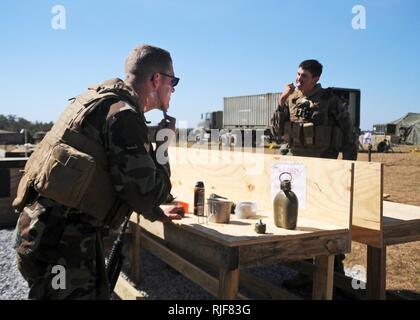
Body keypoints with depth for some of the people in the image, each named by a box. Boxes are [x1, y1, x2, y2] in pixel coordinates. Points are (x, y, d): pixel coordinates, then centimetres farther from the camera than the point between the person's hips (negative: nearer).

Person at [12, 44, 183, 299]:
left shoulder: (104, 101, 15)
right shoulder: (123, 113, -16)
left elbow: (119, 176, 25)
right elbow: (146, 193, -17)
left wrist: (156, 213, 31)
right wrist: (163, 145, -2)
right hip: (61, 242, -10)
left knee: (99, 293, 22)